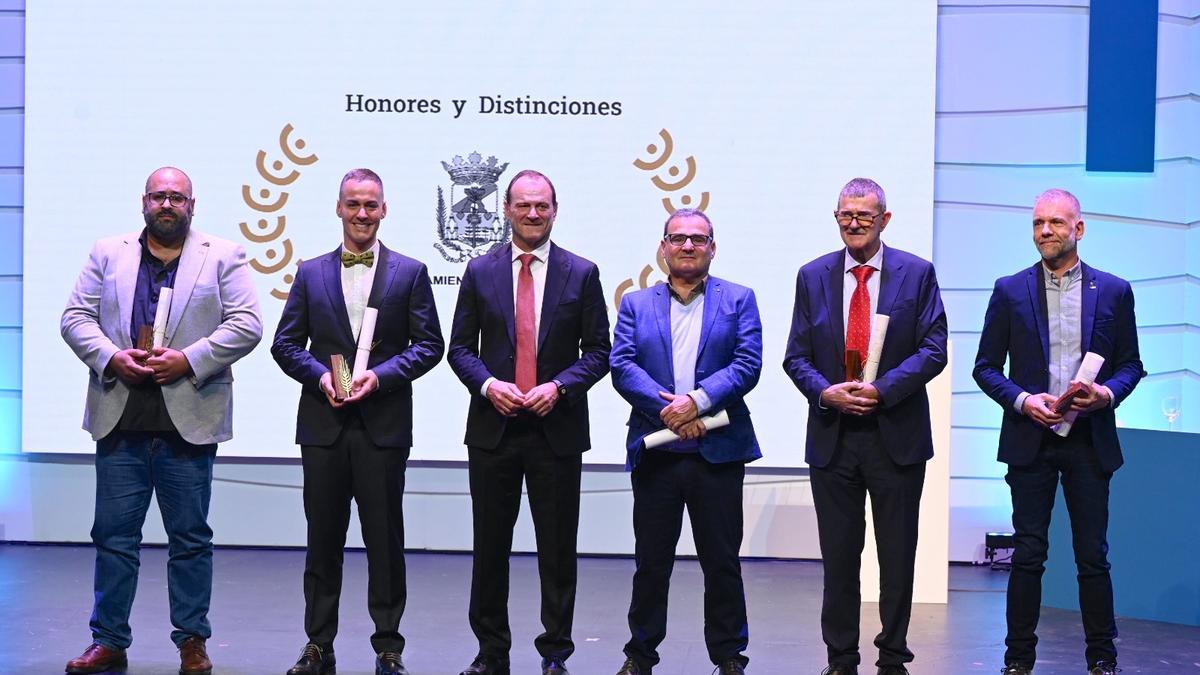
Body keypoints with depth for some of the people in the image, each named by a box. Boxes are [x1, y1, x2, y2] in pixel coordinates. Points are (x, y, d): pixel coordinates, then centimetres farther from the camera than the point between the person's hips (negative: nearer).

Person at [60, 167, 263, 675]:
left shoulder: (224, 257, 5)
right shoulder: (107, 254, 11)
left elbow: (245, 325, -2)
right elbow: (76, 318, 7)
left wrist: (188, 359, -13)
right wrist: (112, 357, -10)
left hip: (190, 420, -2)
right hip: (120, 419, 2)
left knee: (191, 537, 5)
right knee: (114, 535, 5)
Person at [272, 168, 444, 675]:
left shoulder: (410, 273, 4)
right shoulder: (311, 273, 9)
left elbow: (429, 345, 1)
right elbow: (286, 344, 8)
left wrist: (380, 375, -13)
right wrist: (320, 375, -10)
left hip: (384, 424, -2)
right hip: (323, 423, 2)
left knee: (385, 538, 3)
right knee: (323, 538, 7)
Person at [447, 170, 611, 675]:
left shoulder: (582, 273, 2)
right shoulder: (480, 271, 5)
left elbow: (597, 351, 2)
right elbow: (460, 347, 6)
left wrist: (559, 386, -13)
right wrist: (488, 385, -11)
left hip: (556, 427, -1)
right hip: (493, 425, 1)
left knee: (558, 548, 4)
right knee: (490, 545, 7)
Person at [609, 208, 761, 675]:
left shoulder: (738, 300, 8)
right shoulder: (635, 304, 11)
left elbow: (748, 364, -5)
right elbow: (622, 366, -2)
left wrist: (697, 400, -17)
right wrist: (667, 409, -15)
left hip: (718, 451, -1)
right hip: (655, 451, 1)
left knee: (722, 562, 5)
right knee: (651, 562, 7)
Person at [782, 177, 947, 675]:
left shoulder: (917, 274, 0)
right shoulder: (813, 276, 6)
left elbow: (933, 350, -6)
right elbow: (796, 356, 5)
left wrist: (882, 390, -18)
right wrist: (825, 392, -14)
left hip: (896, 434, -1)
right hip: (832, 436, 2)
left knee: (897, 555, 6)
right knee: (838, 555, 7)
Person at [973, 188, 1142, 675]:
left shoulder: (1113, 291, 6)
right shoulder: (1010, 290, 4)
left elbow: (1130, 364, 9)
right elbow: (986, 367, 5)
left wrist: (1107, 393, -11)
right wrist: (1023, 400, -11)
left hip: (1090, 441, 0)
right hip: (1031, 439, 0)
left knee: (1093, 556, 4)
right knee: (1027, 555, 3)